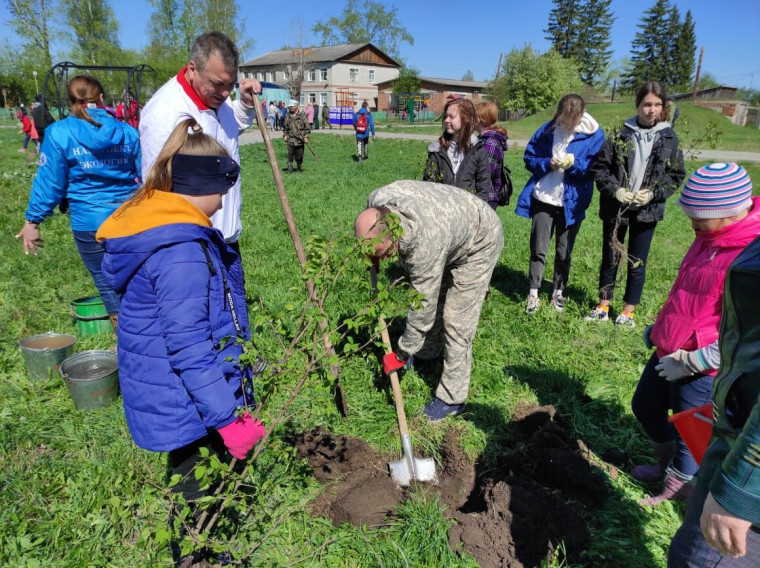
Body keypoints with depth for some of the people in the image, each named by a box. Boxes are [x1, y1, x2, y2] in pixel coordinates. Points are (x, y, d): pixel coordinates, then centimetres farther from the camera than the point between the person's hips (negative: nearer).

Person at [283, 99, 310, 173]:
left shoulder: (302, 115, -3)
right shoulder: (288, 115, 9)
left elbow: (307, 127, -2)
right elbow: (285, 127, 19)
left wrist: (306, 136, -8)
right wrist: (285, 135, 7)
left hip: (300, 139, -2)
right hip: (291, 139, 2)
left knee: (299, 156, 5)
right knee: (290, 155, -7)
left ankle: (298, 168, 24)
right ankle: (290, 169, -3)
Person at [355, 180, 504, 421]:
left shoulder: (425, 244, -44)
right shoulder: (376, 201, -26)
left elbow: (423, 306, -31)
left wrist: (401, 354, -20)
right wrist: (374, 256, -2)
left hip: (480, 240, -7)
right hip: (453, 222, 8)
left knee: (456, 321, -8)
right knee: (435, 297, 19)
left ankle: (453, 399, 5)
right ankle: (427, 351, 44)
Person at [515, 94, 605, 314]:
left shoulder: (594, 135, -6)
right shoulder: (547, 130, -2)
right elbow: (529, 158, 3)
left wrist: (574, 165, -23)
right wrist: (548, 164, -16)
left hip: (572, 203, 0)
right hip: (543, 199, 1)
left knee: (564, 251, 12)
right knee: (538, 249, 3)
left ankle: (559, 292, 26)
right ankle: (533, 293, 11)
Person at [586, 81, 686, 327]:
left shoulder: (669, 138, 2)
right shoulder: (620, 135, -2)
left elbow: (677, 175, 4)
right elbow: (600, 167, -1)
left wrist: (653, 193, -11)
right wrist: (615, 190, -14)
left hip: (647, 211, 0)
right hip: (615, 208, 0)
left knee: (637, 263, 7)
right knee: (610, 258, 10)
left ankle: (628, 312, 20)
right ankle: (603, 307, 23)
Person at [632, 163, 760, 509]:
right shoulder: (711, 236, 2)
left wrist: (691, 362, -22)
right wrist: (661, 326, 12)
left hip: (701, 369, -9)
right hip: (670, 351, 9)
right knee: (645, 406, 23)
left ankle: (679, 485, 38)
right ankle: (667, 463, 48)